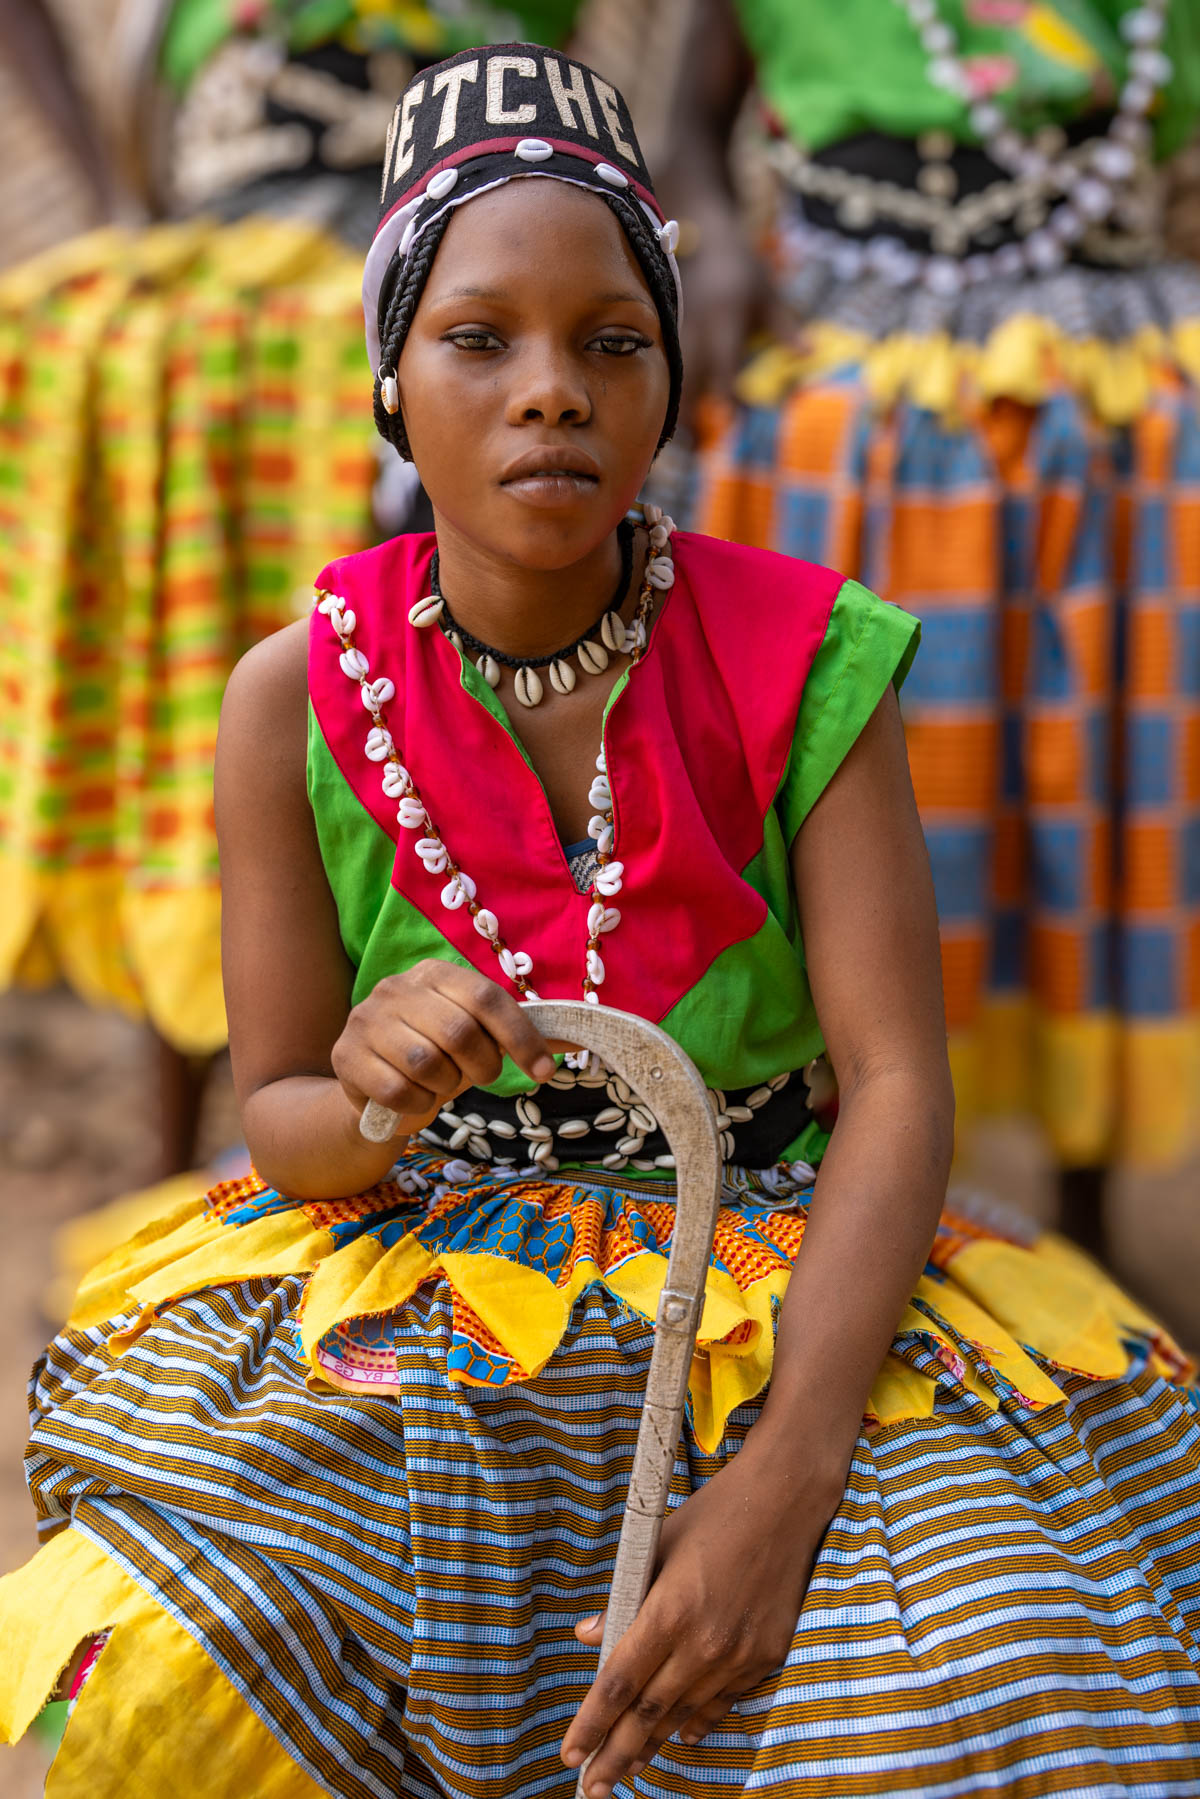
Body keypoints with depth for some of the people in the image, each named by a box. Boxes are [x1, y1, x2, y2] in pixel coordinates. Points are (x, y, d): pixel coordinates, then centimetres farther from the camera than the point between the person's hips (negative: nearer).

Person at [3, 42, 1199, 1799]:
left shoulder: (804, 664, -7)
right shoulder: (299, 701, -4)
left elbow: (897, 1087, -12)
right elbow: (279, 1125, 0)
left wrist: (783, 1474, -26)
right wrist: (372, 1093, -27)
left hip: (781, 1289, 0)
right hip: (401, 1293, 1)